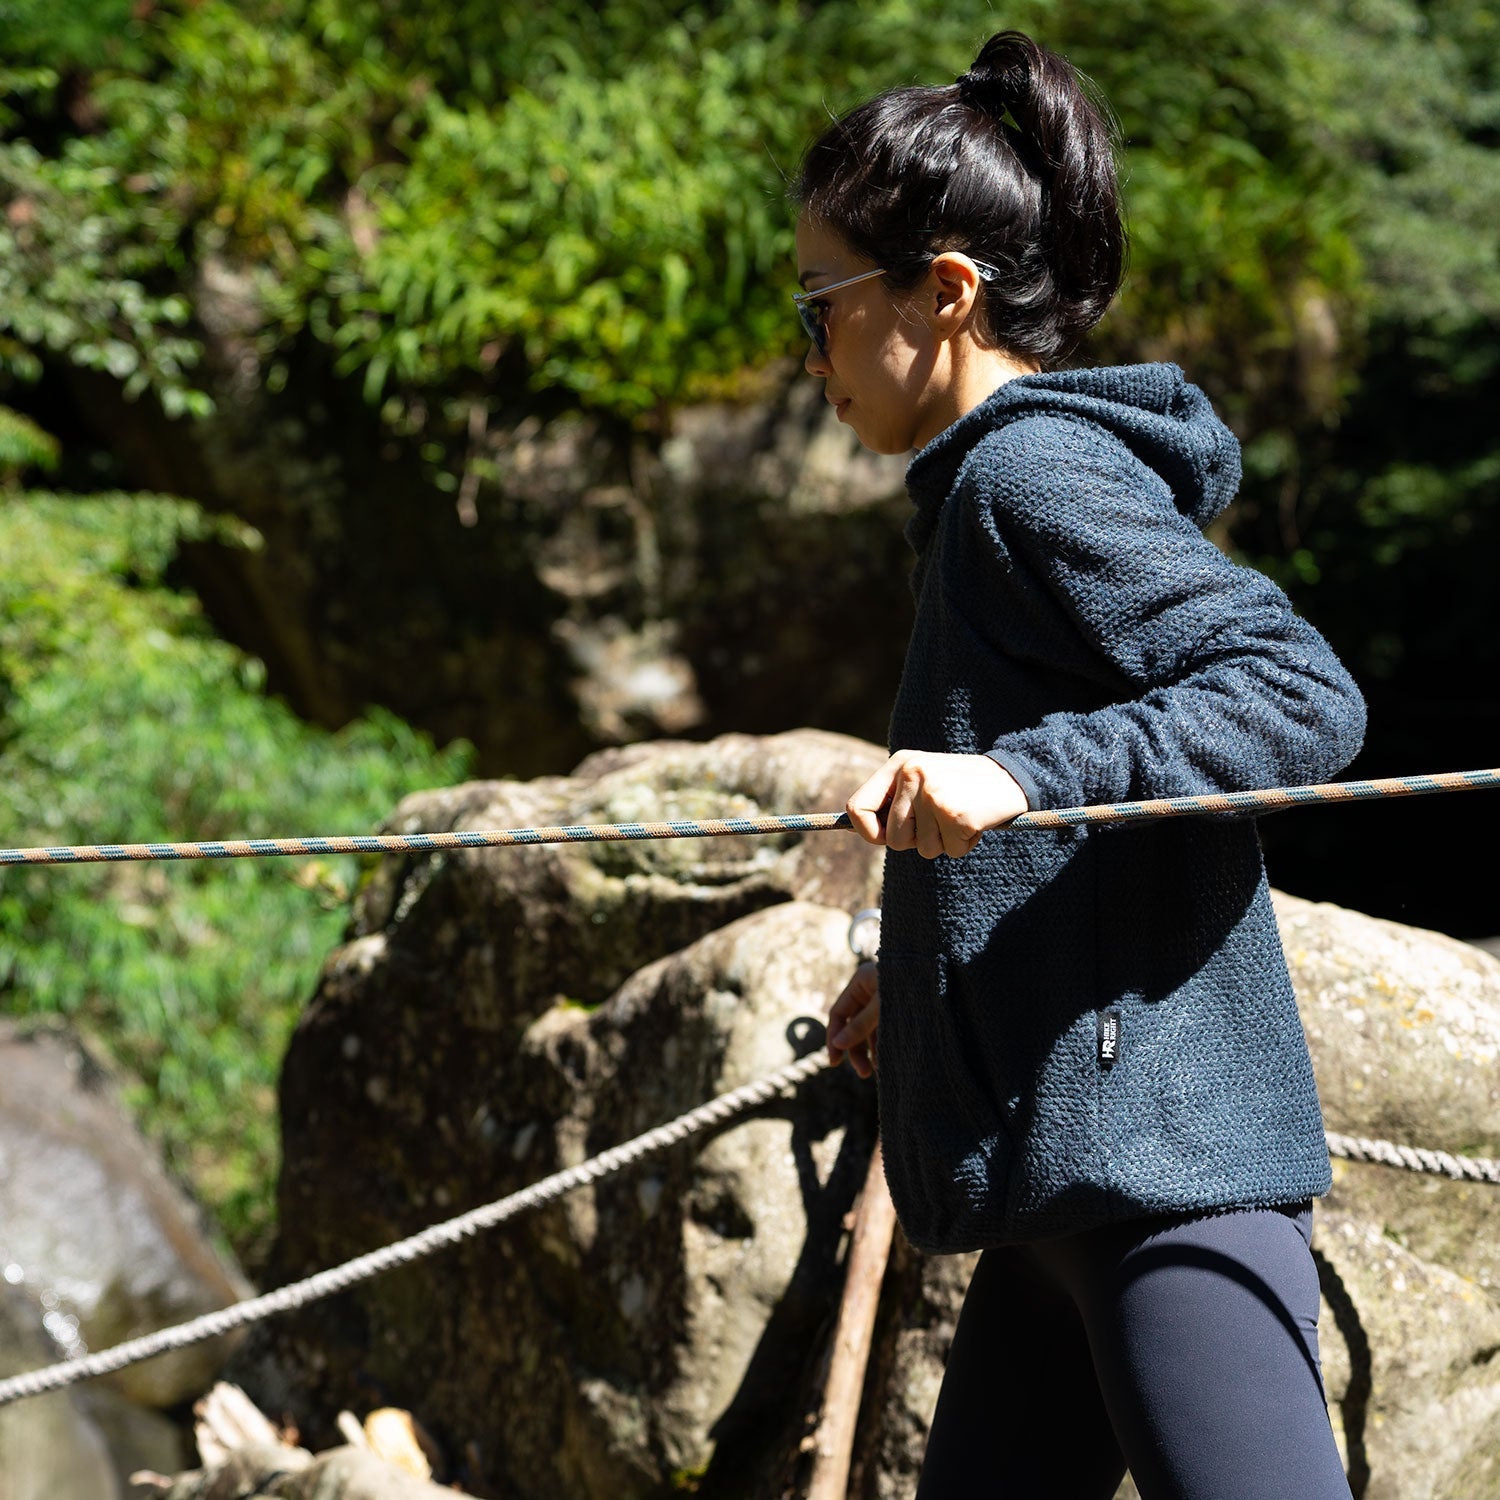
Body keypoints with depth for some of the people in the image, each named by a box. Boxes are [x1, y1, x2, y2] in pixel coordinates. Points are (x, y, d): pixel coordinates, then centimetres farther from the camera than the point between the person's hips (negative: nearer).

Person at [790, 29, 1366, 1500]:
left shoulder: (1034, 471, -10)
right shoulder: (992, 488, 19)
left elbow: (1306, 697, -21)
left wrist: (1019, 772, -28)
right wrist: (924, 983, 25)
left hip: (1164, 1155, -11)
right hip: (1070, 1173, 11)